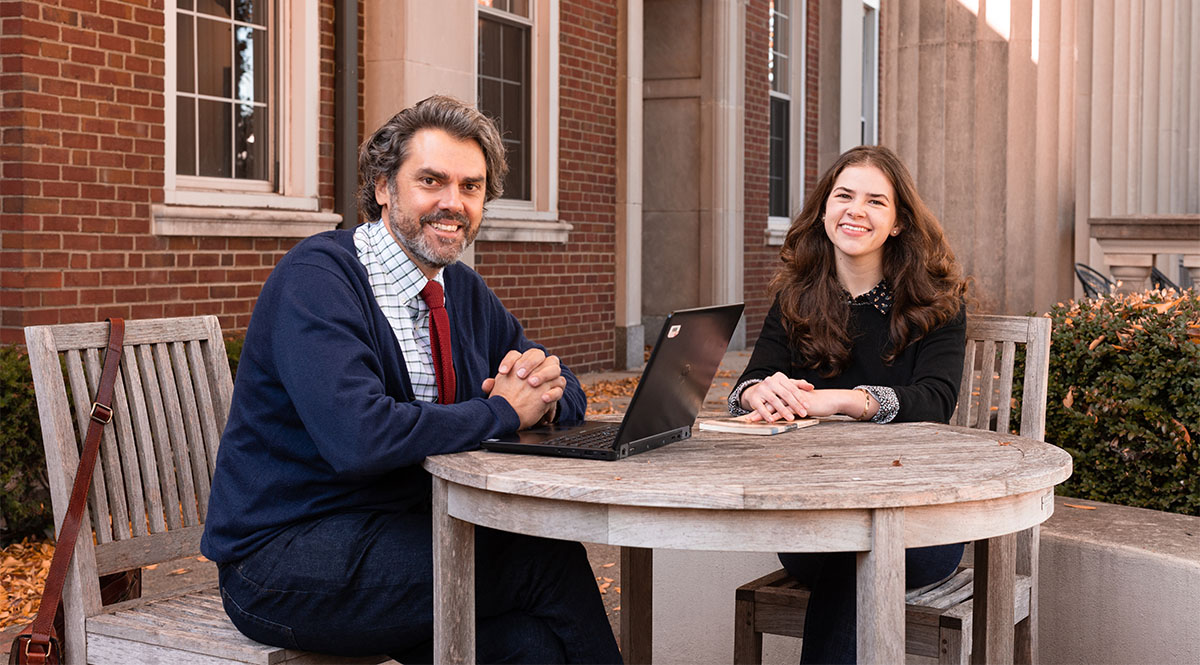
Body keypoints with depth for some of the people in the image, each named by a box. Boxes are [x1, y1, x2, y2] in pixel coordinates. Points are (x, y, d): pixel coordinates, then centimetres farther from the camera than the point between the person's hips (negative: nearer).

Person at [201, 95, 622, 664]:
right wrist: (501, 412, -18)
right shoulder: (314, 280, -15)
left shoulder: (462, 290, 10)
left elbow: (566, 394, 16)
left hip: (400, 527, 7)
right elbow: (358, 438, -30)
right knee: (547, 559, -19)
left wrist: (545, 388, -9)